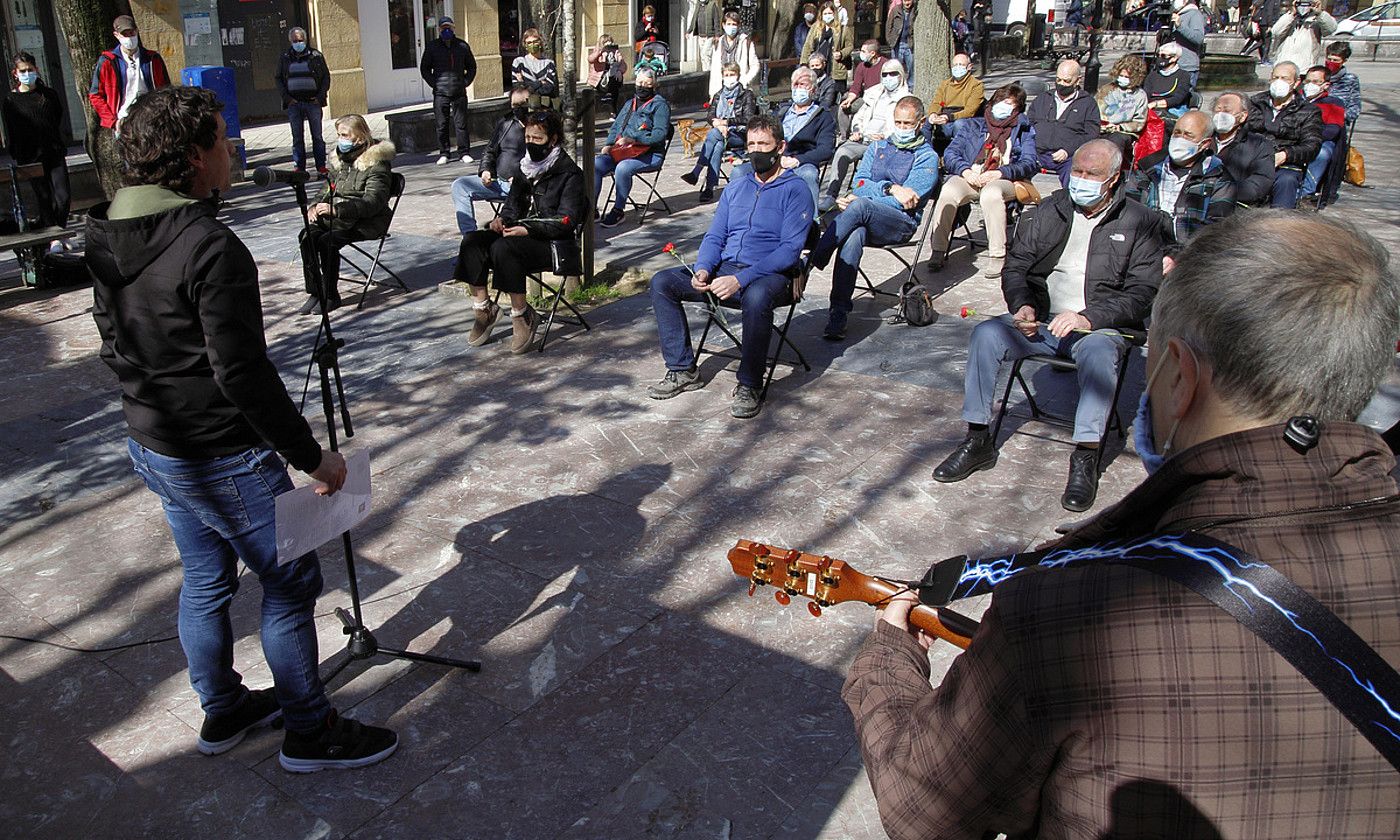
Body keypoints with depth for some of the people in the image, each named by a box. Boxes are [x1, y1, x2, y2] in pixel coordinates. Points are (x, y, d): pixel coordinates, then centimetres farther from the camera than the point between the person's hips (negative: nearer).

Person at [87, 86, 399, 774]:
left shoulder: (107, 239, 3)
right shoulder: (211, 249, -26)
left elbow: (113, 346, 13)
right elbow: (244, 375, -26)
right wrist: (311, 456, -17)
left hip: (150, 446, 9)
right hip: (224, 460, -9)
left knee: (204, 581, 22)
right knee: (291, 585, 6)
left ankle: (222, 712, 39)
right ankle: (309, 732, 19)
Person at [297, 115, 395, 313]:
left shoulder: (377, 162, -10)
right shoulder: (340, 159, 16)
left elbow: (372, 202, -21)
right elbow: (328, 191, 24)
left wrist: (336, 209, -29)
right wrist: (316, 207, 1)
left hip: (365, 222, -7)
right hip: (336, 218, 7)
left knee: (327, 241, -29)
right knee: (308, 236, -19)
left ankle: (331, 295, -13)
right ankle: (314, 292, -11)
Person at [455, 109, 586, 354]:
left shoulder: (569, 173, -6)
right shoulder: (526, 168, 16)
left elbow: (566, 221, -14)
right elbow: (513, 204, 23)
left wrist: (528, 229, -23)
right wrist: (503, 219, -1)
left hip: (554, 243, -7)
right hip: (522, 235, 7)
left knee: (503, 248, -33)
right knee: (472, 241, -15)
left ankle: (522, 315, -21)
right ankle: (482, 307, -11)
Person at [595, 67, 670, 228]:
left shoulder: (660, 105, 0)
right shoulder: (630, 103, 23)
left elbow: (659, 134, -13)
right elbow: (616, 127, 26)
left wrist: (633, 140, -21)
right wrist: (608, 145, 6)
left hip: (650, 155, -6)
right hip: (621, 151, 7)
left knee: (623, 167, -35)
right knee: (595, 164, -17)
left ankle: (618, 211, -22)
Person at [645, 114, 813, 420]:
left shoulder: (795, 190, -2)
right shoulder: (736, 186, 18)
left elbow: (790, 250, -13)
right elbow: (715, 236, 18)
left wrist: (740, 279, -24)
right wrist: (702, 269, -6)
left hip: (769, 273, -6)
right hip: (724, 268, 7)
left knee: (756, 297, -41)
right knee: (662, 282, -9)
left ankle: (750, 385, -23)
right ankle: (683, 370, -3)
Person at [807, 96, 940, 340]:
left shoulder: (927, 157, 8)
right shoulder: (877, 147, 24)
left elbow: (909, 199, -5)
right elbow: (860, 182, 10)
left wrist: (856, 200, -8)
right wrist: (890, 188, -10)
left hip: (901, 222, -3)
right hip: (865, 220, 3)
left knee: (860, 205, -35)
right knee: (854, 235, -35)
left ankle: (810, 263, -33)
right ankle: (839, 313, -39)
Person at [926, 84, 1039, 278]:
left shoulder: (1023, 130, 20)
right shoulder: (973, 125, 26)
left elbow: (1030, 163, 4)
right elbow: (950, 154, 12)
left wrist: (1001, 172, -15)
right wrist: (964, 170, -10)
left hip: (1004, 181, -2)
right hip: (970, 178, 2)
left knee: (991, 194, -39)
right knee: (948, 191, -33)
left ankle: (998, 256, -34)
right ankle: (938, 250, -25)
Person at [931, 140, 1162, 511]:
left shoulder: (1139, 222, 3)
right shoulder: (1052, 209, 14)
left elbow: (1141, 294, -5)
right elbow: (1016, 264, 13)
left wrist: (1088, 318, -21)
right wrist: (1022, 306, -7)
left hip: (1098, 326, -3)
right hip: (1040, 319, 3)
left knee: (1099, 351, -37)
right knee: (986, 334, -23)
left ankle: (1085, 458, -31)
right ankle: (978, 440, -16)